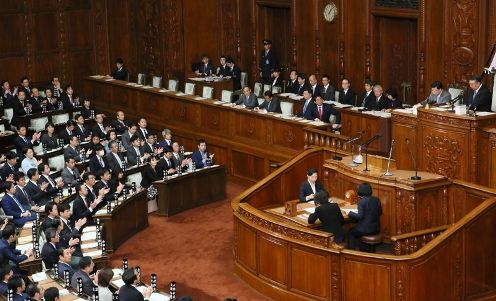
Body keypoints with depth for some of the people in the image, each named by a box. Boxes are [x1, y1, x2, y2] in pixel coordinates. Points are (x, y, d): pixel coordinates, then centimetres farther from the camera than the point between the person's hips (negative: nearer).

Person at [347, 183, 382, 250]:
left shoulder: (362, 202, -17)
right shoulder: (377, 200, 3)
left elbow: (360, 216, -20)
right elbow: (380, 212, 13)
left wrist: (350, 213, -8)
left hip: (366, 229, -7)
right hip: (376, 228, 7)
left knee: (351, 232, 20)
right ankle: (363, 249, 37)